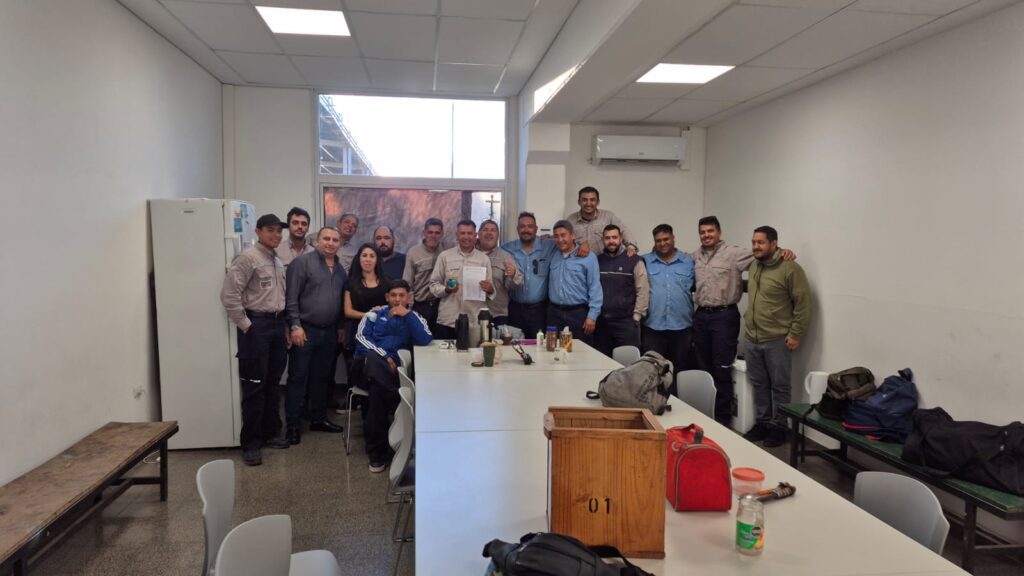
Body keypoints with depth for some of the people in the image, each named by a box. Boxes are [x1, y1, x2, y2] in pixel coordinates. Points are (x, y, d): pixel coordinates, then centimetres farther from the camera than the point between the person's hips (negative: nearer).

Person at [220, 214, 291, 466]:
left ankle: (269, 433, 26)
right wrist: (245, 326, -15)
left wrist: (285, 325, 11)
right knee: (254, 386, -2)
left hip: (277, 324, 8)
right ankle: (250, 444, 7)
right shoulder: (248, 258, -11)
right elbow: (229, 295, -17)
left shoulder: (278, 262, 14)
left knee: (272, 384, 14)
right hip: (256, 325, -8)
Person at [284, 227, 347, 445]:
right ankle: (293, 425, 8)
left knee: (322, 378, 15)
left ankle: (318, 419, 26)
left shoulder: (340, 269, 13)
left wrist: (340, 327, 16)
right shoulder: (302, 262, -8)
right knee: (298, 379, 1)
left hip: (330, 332, 6)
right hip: (305, 330, -6)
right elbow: (291, 297, -12)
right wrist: (295, 326, -17)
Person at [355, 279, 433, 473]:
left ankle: (377, 452, -19)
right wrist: (384, 356, -8)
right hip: (369, 365, 1)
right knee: (373, 359, -37)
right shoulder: (374, 315, 21)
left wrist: (407, 315, -3)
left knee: (378, 390, -33)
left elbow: (425, 341, -2)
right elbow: (361, 337, 4)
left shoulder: (415, 319, 19)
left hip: (395, 369, -1)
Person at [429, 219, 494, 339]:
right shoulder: (444, 256, 6)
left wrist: (489, 289, -12)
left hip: (475, 321, 1)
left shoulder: (484, 259, 9)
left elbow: (490, 289, 11)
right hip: (448, 321, -1)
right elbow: (434, 285, 6)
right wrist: (446, 289, -13)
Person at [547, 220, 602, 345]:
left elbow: (595, 288, -7)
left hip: (578, 313, -4)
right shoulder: (552, 256, 10)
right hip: (554, 312, 4)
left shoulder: (588, 257, -4)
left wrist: (592, 316, -11)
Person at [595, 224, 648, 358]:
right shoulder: (597, 261, 9)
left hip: (626, 321, -3)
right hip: (601, 322, 3)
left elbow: (643, 291, -4)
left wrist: (636, 316, -7)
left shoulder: (634, 261, -1)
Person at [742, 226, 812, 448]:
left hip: (777, 340, -6)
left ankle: (778, 427, 17)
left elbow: (803, 303, -13)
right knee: (759, 385, 15)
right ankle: (761, 423, 27)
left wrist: (795, 334, -14)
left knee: (779, 386, 6)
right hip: (751, 339, 7)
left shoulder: (790, 268, -13)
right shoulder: (753, 266, 10)